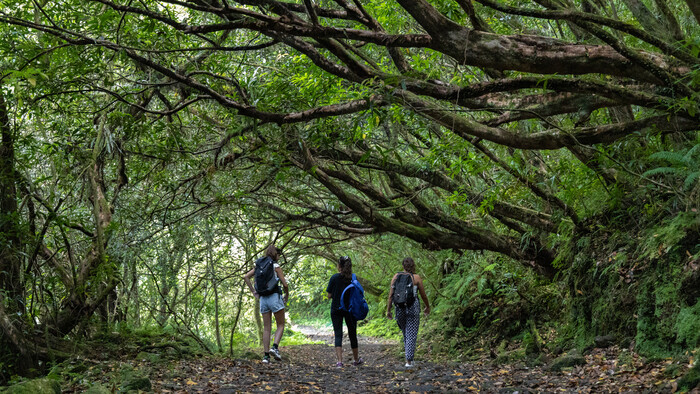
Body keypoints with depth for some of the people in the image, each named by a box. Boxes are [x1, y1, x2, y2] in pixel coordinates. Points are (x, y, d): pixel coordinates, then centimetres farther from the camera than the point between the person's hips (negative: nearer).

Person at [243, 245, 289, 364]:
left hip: (263, 299, 5)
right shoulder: (276, 266, -6)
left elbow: (245, 277, 7)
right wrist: (287, 296, 8)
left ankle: (266, 355, 1)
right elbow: (285, 284, -10)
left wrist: (254, 292, 7)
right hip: (275, 297, -5)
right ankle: (275, 347, -14)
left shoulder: (259, 266, 10)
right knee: (281, 325, 7)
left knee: (266, 328, 7)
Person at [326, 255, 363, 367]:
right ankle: (356, 359, 28)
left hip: (336, 309, -2)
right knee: (352, 334, 15)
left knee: (338, 334, -1)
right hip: (351, 309, 2)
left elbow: (329, 295, -7)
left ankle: (339, 361, -12)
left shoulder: (335, 278, -9)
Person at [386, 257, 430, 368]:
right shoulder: (416, 278, -3)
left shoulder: (396, 276, 2)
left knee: (406, 333, 21)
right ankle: (409, 361, -6)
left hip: (400, 308, 3)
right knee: (411, 335, 0)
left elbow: (391, 295, 0)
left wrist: (388, 310, 6)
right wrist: (428, 307, 20)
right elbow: (423, 295, 4)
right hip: (413, 307, -3)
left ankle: (409, 357, 29)